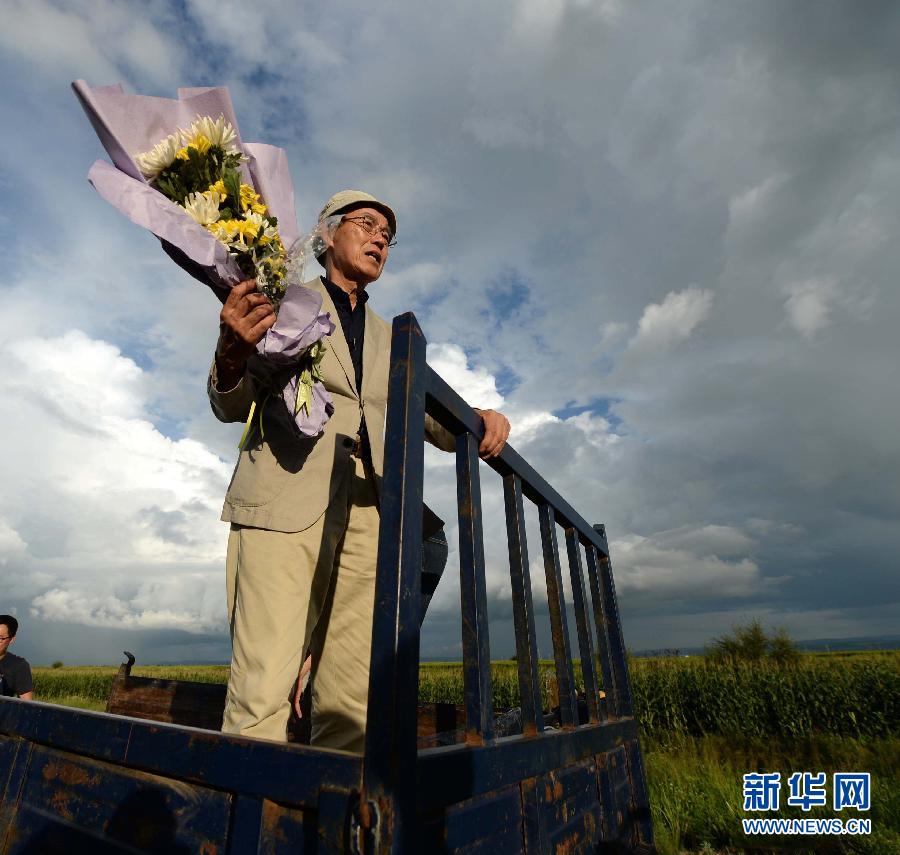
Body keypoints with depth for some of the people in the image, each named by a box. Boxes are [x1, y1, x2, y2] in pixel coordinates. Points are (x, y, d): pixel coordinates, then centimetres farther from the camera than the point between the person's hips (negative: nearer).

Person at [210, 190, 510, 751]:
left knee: (354, 701, 3)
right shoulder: (283, 301, 12)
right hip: (286, 501, -3)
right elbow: (231, 407, 5)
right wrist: (232, 356, -19)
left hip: (367, 514, 4)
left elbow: (424, 415, 16)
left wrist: (477, 421, -6)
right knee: (264, 691, -9)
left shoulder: (387, 337, 25)